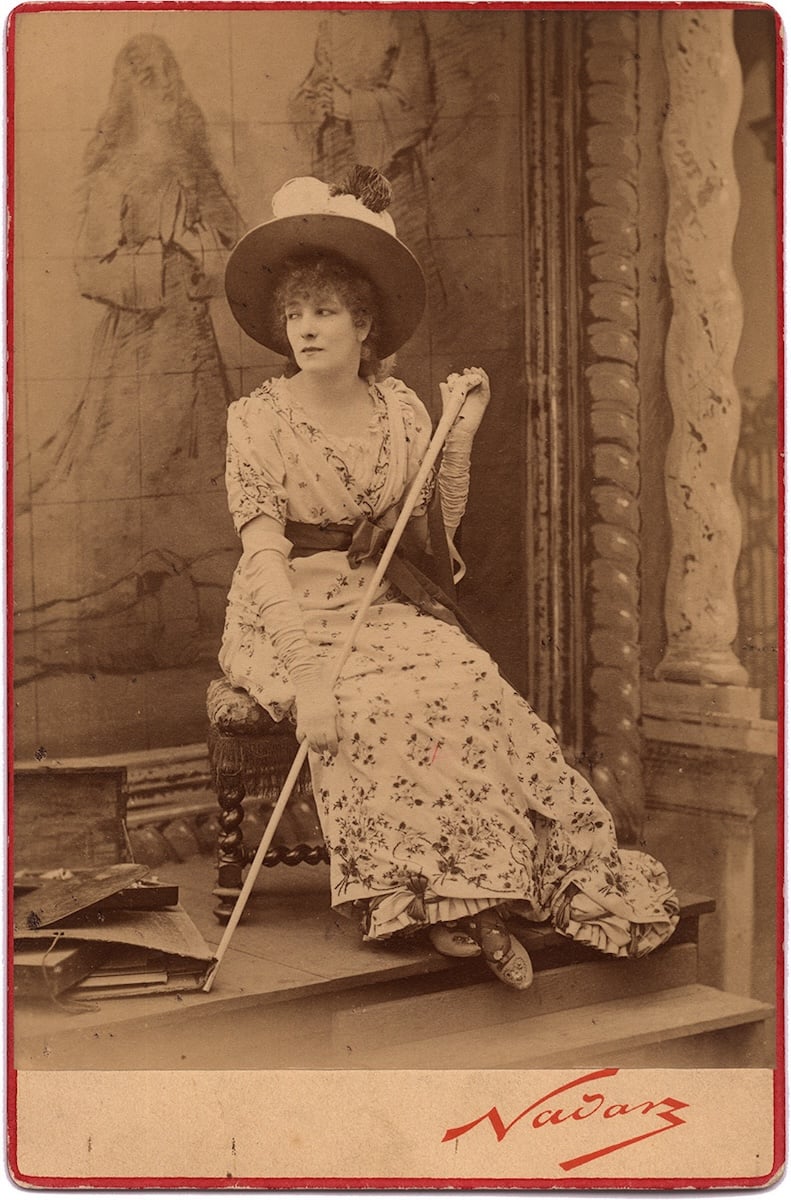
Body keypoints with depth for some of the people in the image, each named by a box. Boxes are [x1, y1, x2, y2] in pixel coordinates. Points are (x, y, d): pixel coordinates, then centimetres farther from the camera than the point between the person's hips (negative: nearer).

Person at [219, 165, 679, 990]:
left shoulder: (400, 412, 8)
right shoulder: (259, 418, -4)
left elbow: (434, 541, 6)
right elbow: (266, 554, -12)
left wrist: (460, 435, -3)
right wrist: (307, 671, -25)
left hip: (383, 605, 4)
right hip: (290, 615, -3)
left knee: (470, 681, -25)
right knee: (377, 701, -32)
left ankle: (469, 895, -22)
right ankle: (435, 895, -25)